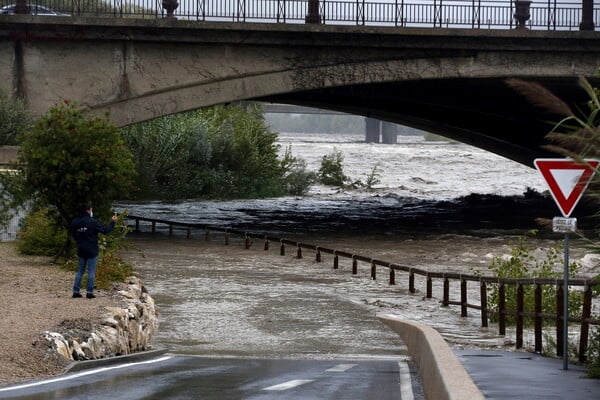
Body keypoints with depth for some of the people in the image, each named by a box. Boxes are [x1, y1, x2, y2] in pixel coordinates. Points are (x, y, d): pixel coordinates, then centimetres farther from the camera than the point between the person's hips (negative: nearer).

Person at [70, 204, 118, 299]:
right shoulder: (93, 222, -16)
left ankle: (76, 291, 11)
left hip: (81, 251, 5)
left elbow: (72, 233, 12)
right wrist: (112, 222, 5)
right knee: (91, 271, 1)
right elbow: (105, 230, -9)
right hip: (92, 251, -5)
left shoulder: (75, 222, 1)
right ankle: (90, 292, -1)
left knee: (80, 270, 14)